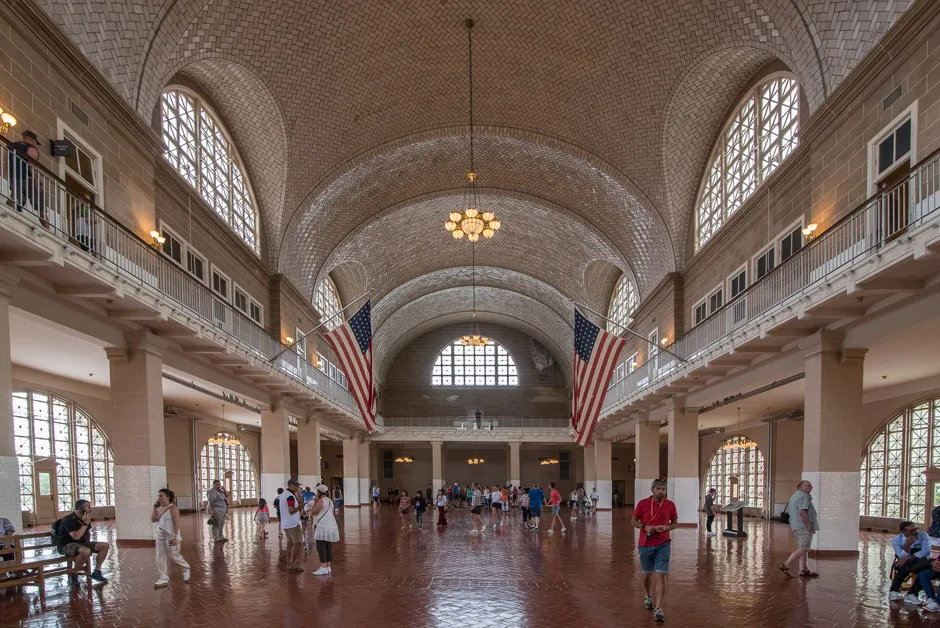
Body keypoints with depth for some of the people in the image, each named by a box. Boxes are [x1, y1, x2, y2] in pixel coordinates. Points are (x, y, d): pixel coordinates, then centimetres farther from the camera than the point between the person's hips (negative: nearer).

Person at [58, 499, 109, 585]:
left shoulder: (85, 518, 8)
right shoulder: (69, 519, -19)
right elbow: (76, 536, -30)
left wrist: (89, 545, 13)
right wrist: (85, 524, -26)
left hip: (81, 544, 9)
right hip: (66, 546, -9)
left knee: (105, 546, -6)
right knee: (85, 551, -39)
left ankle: (97, 572, 3)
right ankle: (73, 574, -18)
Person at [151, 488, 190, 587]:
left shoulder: (172, 508, -16)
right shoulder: (159, 508, 6)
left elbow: (176, 524, -18)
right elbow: (153, 520, 0)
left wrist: (175, 537, -21)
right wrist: (155, 508, -6)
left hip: (171, 535, -7)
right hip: (160, 535, 7)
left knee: (173, 556, 4)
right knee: (160, 557, 4)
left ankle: (186, 568, 30)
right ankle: (163, 578, 11)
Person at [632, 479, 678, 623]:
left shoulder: (670, 505, -3)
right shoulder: (642, 503, -5)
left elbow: (675, 523, 8)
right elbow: (634, 521, 3)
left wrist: (666, 527, -14)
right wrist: (645, 527, -16)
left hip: (662, 545, -1)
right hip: (645, 544, 1)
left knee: (661, 576, -10)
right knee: (647, 574, 15)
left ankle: (658, 609, -8)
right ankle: (648, 596, 43)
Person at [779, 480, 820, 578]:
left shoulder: (793, 497, 17)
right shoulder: (804, 496, -13)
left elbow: (788, 512, 19)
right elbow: (802, 512, -24)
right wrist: (809, 525, -20)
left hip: (796, 526, 10)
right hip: (804, 527, -10)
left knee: (802, 548, 12)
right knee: (803, 549, -8)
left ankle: (804, 570, 13)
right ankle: (787, 566, -13)